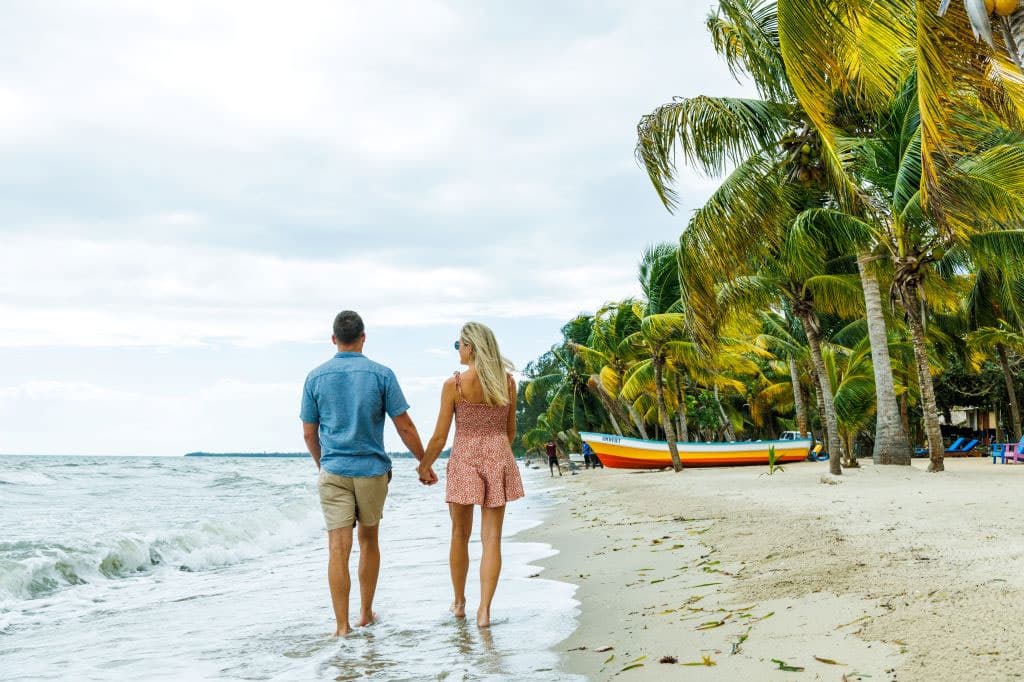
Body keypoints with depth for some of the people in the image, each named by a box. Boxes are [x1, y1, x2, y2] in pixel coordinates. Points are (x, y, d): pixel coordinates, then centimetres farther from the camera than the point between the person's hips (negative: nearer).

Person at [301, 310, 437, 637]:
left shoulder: (316, 377, 1)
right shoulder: (381, 374, -4)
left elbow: (309, 433, 7)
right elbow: (405, 427, -5)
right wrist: (424, 465, 6)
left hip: (333, 471, 0)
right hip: (372, 470, 0)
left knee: (338, 548, -1)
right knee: (369, 541, 17)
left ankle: (342, 625, -2)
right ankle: (366, 613, 26)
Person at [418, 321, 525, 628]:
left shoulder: (454, 384, -10)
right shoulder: (507, 381, 1)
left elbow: (440, 437, -7)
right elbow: (511, 430, 9)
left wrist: (424, 465, 9)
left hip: (464, 459, -2)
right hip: (499, 458, 2)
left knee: (460, 535, 15)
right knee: (492, 538, 4)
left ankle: (459, 602, 28)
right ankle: (484, 609, 0)